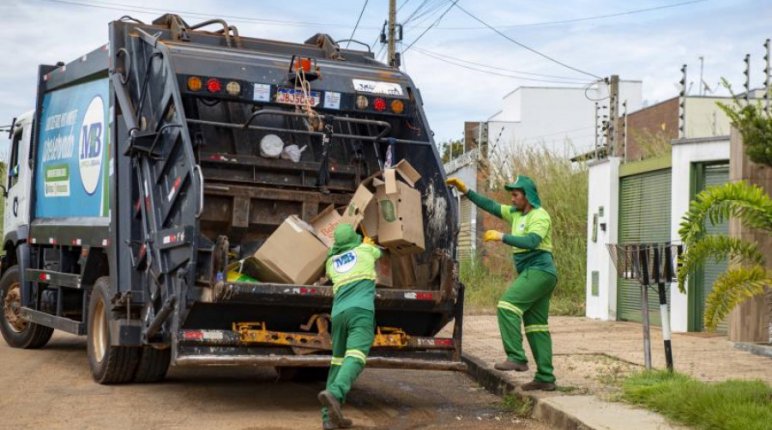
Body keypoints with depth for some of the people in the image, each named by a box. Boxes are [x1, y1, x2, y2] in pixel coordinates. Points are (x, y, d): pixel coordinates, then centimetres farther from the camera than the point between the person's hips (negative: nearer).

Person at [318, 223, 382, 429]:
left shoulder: (331, 262, 25)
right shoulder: (365, 250, 20)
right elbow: (378, 252, 44)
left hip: (338, 313, 4)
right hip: (361, 311, -4)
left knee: (338, 361, 12)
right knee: (355, 358, -19)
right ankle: (334, 393, -46)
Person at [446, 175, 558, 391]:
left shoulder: (540, 216, -11)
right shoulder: (516, 213, 15)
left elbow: (531, 241, -27)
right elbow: (490, 206, 18)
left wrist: (502, 237, -31)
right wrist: (466, 191, 11)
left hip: (539, 270, -10)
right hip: (533, 273, 10)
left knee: (507, 306, -21)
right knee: (536, 325, 7)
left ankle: (516, 358, -23)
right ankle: (545, 378, 7)